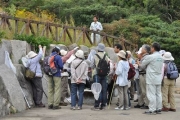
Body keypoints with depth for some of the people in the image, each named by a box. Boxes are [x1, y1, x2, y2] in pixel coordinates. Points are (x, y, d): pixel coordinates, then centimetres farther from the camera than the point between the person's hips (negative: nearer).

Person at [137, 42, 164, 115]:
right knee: (158, 94, 10)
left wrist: (139, 64, 20)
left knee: (151, 94, -4)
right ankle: (158, 109, 14)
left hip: (151, 79, -7)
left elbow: (142, 66, -4)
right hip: (158, 79, 7)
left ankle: (152, 110, -3)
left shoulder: (150, 57, -13)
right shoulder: (161, 57, 10)